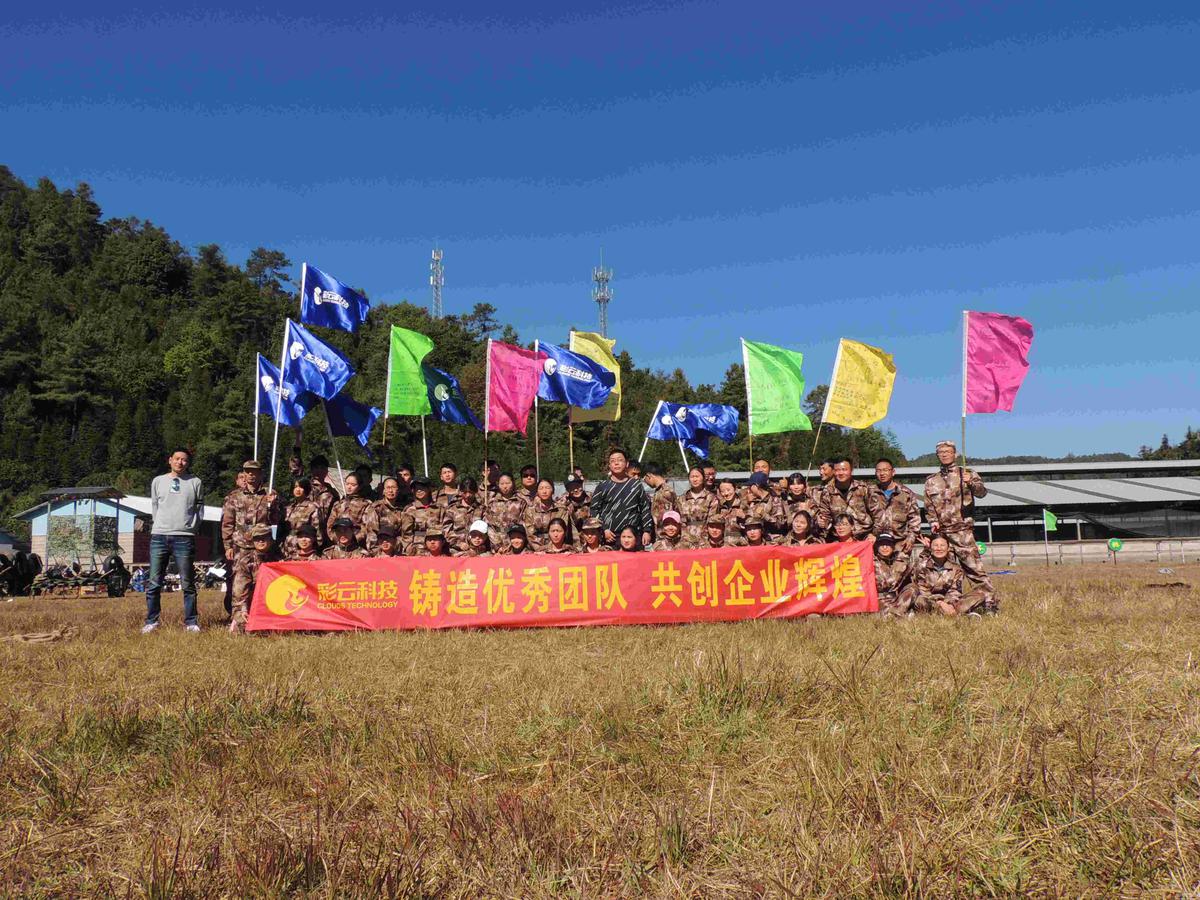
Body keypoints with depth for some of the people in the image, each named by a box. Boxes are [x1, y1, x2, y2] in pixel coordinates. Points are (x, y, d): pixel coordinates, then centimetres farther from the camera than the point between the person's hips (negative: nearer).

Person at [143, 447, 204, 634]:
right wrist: (158, 526, 8)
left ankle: (191, 622, 5)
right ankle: (151, 622, 9)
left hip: (184, 538, -2)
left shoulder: (195, 482, 9)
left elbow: (200, 508, 10)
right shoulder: (158, 481, 13)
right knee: (154, 583, 1)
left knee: (188, 584, 1)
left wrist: (193, 528, 3)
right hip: (159, 536, 2)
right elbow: (154, 507, 17)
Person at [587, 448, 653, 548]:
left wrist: (647, 531, 2)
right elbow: (594, 510, 5)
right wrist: (603, 530, -6)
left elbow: (646, 508, 10)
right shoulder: (602, 487, 6)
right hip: (610, 537, -1)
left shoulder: (636, 485, 10)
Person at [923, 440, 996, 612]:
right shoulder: (931, 481, 15)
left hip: (962, 530, -4)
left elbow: (982, 492, -10)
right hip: (940, 533, 4)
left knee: (974, 567, -10)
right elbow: (928, 506, 18)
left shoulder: (966, 473, 5)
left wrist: (971, 483, -30)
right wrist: (933, 521, 1)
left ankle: (990, 602, -7)